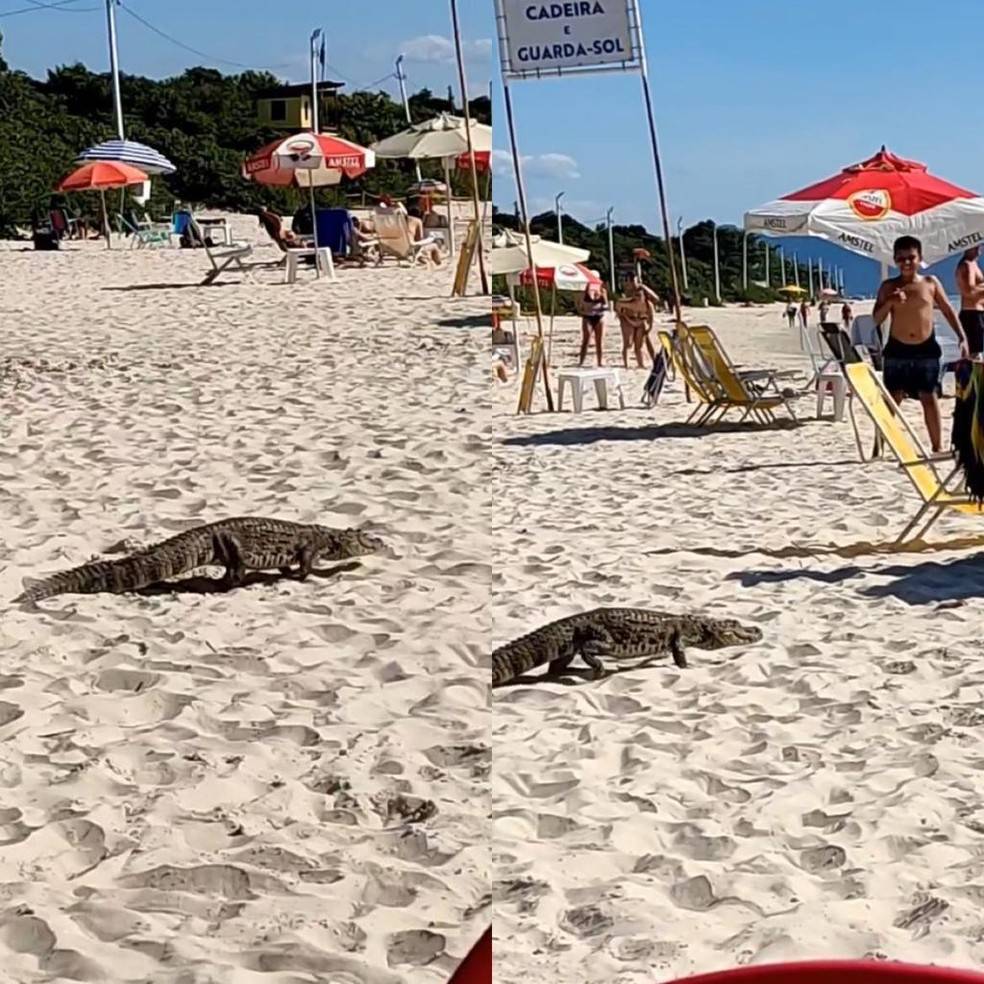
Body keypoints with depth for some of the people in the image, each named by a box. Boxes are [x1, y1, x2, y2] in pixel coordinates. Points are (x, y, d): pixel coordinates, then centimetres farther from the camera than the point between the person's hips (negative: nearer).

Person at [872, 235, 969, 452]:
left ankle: (937, 446, 11)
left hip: (926, 349, 0)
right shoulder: (888, 286, 1)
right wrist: (889, 302, -18)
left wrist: (962, 338, 2)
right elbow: (876, 319, 0)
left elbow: (949, 311, 9)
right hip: (897, 350, 0)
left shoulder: (931, 283, 3)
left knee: (929, 398, 3)